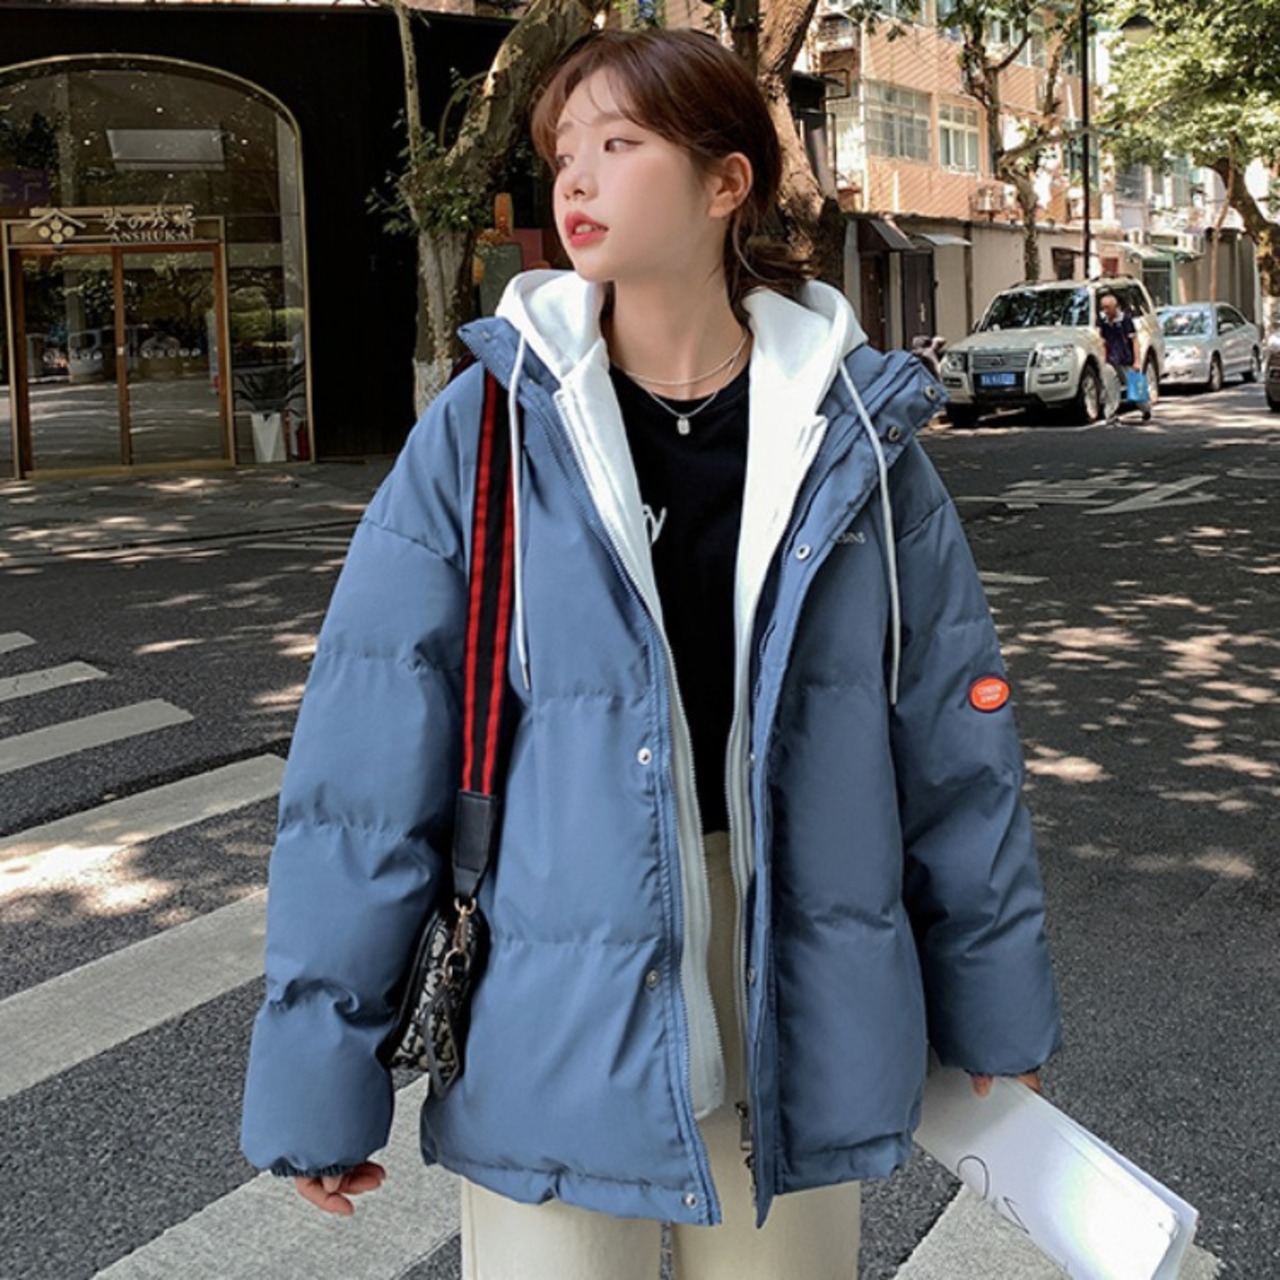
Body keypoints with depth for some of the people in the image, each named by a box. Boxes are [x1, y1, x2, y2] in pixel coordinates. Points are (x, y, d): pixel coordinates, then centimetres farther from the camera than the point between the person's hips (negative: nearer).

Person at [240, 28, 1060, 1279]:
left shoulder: (852, 431, -3)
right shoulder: (486, 428, -8)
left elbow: (953, 736, 4)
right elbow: (365, 765, -8)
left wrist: (993, 1007, 10)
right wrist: (320, 1073, -6)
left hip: (800, 1021, 2)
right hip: (555, 1031, -1)